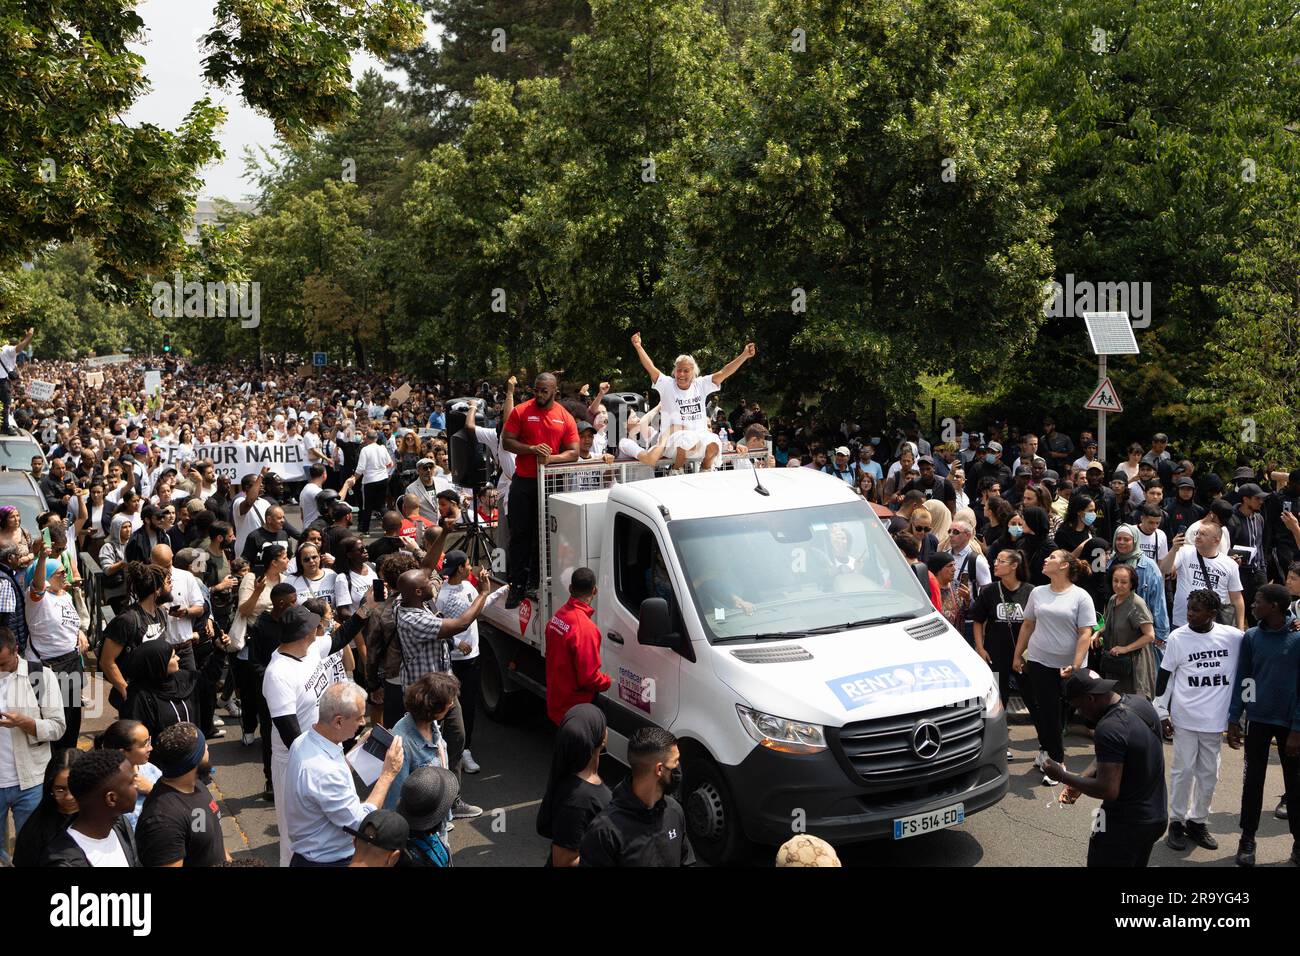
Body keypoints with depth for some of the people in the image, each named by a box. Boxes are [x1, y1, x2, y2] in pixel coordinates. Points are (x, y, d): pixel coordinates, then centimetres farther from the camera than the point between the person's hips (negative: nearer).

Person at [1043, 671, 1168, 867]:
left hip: (1125, 825, -9)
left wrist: (1063, 776, -16)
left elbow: (1108, 790, -27)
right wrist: (1082, 778, 2)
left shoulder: (1109, 728, -27)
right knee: (1136, 862, 22)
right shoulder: (1140, 703, 1)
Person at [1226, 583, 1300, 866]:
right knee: (1253, 781, 8)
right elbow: (1241, 680, 4)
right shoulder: (1251, 638, -1)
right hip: (1257, 720, 2)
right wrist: (1233, 720, 1)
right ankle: (1247, 840, 18)